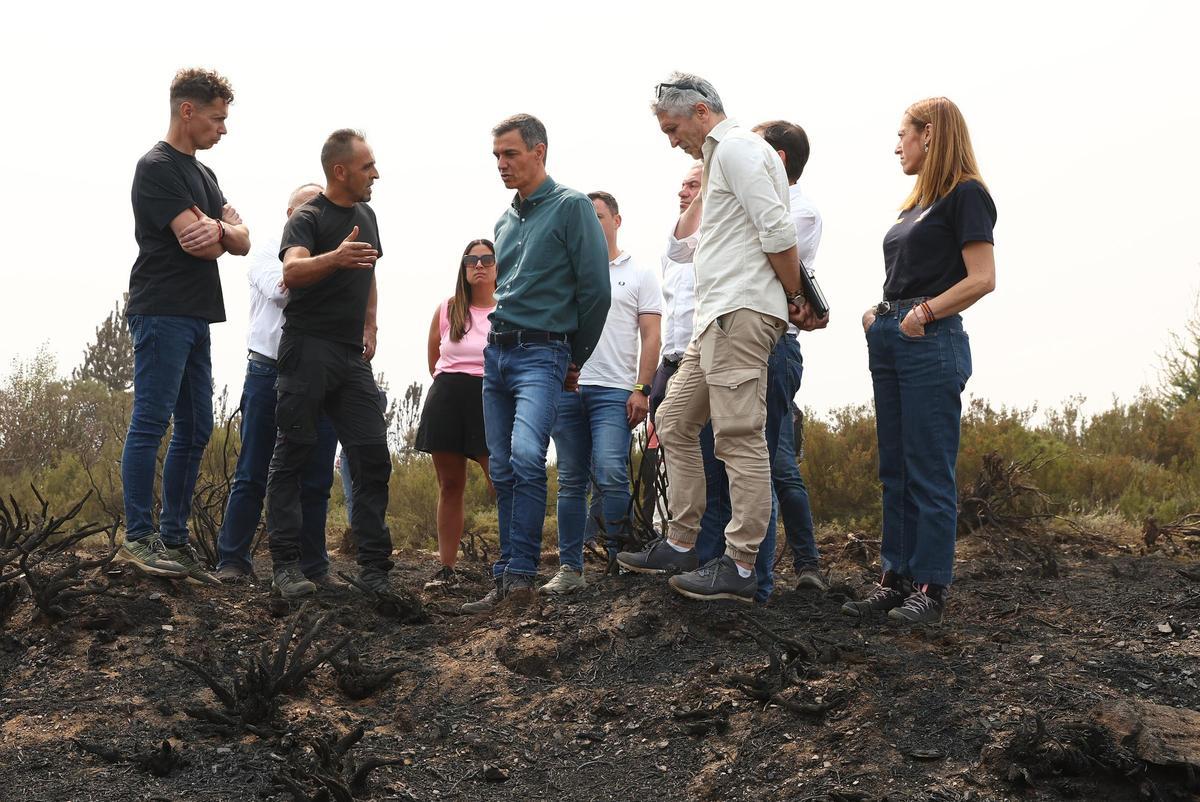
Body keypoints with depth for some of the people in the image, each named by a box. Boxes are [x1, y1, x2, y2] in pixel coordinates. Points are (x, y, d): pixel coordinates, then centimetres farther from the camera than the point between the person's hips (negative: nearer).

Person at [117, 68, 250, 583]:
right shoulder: (157, 167, -8)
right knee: (151, 422, -9)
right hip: (162, 313, -9)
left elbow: (242, 242, 10)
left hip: (196, 318, 9)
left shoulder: (204, 175, 21)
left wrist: (219, 229, -12)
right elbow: (196, 242, -17)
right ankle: (138, 537, -7)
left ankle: (174, 540, 11)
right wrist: (224, 234, 5)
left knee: (195, 430, 7)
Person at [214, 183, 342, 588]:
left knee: (315, 479, 4)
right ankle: (232, 560, 4)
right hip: (269, 373, -2)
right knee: (253, 475, -1)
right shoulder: (267, 254, 9)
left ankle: (313, 567, 10)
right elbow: (281, 290, -11)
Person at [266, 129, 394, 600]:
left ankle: (373, 566, 1)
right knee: (293, 454, -4)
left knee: (373, 455, -1)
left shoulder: (366, 215, 16)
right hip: (308, 349, -7)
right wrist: (334, 259, -44)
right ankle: (286, 565, -4)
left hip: (352, 356, 7)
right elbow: (292, 272, -26)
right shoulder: (308, 218, -7)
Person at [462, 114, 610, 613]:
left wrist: (575, 359, 0)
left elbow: (596, 289, -7)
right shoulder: (504, 222, 17)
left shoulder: (571, 207, -5)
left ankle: (521, 573, -23)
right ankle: (506, 580, 9)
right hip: (497, 352, 8)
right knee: (502, 470, 5)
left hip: (541, 353, -7)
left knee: (526, 455, -25)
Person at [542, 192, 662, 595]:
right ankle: (570, 568, 8)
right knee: (571, 481, 5)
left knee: (610, 474, -17)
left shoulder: (638, 275, 8)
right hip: (567, 387, 4)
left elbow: (651, 335, 3)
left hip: (613, 391, -3)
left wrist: (642, 389, -8)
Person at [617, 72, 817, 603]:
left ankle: (740, 568, -10)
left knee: (739, 438, -11)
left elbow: (777, 231, -16)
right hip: (717, 319, 11)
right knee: (675, 423, 13)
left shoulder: (735, 148, -7)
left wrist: (795, 299, -8)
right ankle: (681, 546, 18)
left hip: (741, 314, -11)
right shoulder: (719, 155, 25)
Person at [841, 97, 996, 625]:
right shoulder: (916, 203, 20)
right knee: (895, 471, 9)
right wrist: (880, 317, 7)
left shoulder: (965, 195, -6)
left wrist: (924, 312, -18)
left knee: (930, 474, -5)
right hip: (889, 340, 9)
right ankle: (896, 578, 14)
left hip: (931, 343, -9)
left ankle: (931, 588, -1)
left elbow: (982, 279, -14)